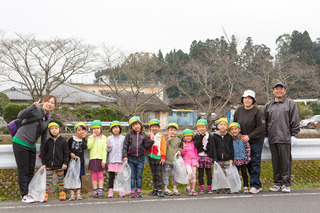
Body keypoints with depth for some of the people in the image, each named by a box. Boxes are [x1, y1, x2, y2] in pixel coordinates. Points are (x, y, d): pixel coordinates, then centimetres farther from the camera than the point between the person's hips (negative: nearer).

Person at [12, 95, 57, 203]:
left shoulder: (48, 118, 10)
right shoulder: (36, 110, -12)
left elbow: (44, 135, 17)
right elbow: (20, 116, -28)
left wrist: (42, 152, 19)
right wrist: (34, 106, -39)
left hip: (31, 146, 7)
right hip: (20, 143, -7)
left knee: (31, 171, 9)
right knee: (23, 171, -1)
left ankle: (30, 193, 19)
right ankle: (24, 195, 5)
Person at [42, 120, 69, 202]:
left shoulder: (63, 141, -2)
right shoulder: (48, 141, 3)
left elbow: (66, 153, 0)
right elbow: (44, 153, 9)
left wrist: (65, 163, -5)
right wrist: (43, 163, 5)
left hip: (59, 165, -1)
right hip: (49, 165, 1)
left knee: (61, 179, 8)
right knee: (48, 180, 1)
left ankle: (62, 193, 20)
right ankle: (45, 194, 6)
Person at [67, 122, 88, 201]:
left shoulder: (84, 140, 4)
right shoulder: (71, 139, 4)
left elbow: (84, 147, -16)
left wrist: (84, 137, -10)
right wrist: (70, 153, -9)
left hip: (80, 161, 1)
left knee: (79, 176, 5)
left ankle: (78, 193, 11)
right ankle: (72, 193, 5)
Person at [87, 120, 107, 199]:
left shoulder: (103, 138, 1)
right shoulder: (90, 138, 7)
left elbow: (104, 150, -2)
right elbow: (89, 146, -9)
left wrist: (104, 160, -8)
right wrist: (93, 138, -14)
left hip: (101, 159, -1)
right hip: (93, 159, 2)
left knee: (100, 175, 2)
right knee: (94, 175, 5)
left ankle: (100, 190, 4)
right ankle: (95, 190, 11)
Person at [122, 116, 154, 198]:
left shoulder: (144, 135, 6)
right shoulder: (129, 135, 2)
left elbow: (146, 147, 4)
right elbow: (125, 146, 1)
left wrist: (151, 141, -9)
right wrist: (125, 156, -5)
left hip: (140, 158, 1)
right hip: (131, 158, -1)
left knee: (139, 176, 6)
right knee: (132, 176, 3)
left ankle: (139, 191, 14)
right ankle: (132, 191, 9)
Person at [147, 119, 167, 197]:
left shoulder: (161, 136, 1)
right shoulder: (149, 136, 13)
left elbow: (163, 147, -3)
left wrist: (163, 157, -9)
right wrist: (149, 136, -9)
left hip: (158, 157, -4)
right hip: (150, 157, 4)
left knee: (159, 175, -6)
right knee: (154, 174, 12)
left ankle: (159, 190, -6)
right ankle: (155, 189, 18)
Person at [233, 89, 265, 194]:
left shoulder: (258, 111, -7)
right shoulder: (239, 111, 10)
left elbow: (261, 127, -12)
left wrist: (249, 136, -15)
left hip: (255, 142, -5)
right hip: (242, 142, 5)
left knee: (255, 163, -4)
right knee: (248, 164, 7)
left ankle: (255, 186, 2)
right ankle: (258, 185, 17)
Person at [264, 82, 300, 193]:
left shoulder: (291, 104, 6)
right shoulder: (268, 105, 17)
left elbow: (295, 121, 2)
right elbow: (265, 122, 20)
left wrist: (293, 135, -5)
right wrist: (266, 136, 14)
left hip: (285, 138, -4)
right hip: (272, 139, 4)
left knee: (285, 162, -3)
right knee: (275, 162, 7)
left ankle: (286, 184, 4)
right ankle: (277, 183, 14)